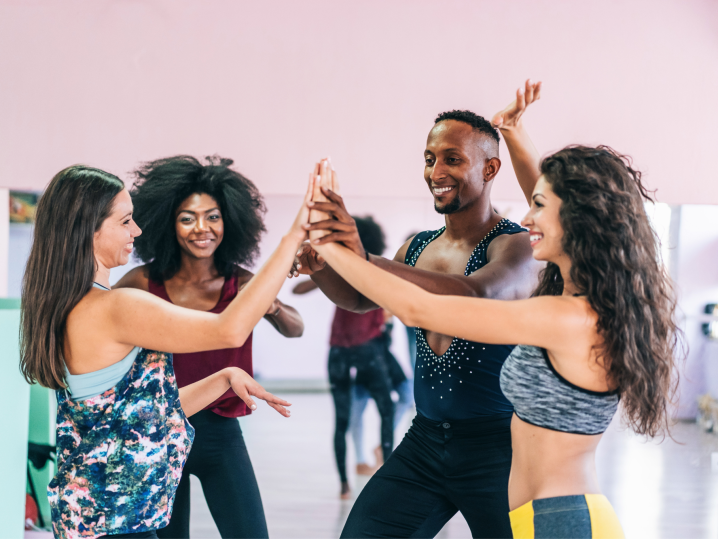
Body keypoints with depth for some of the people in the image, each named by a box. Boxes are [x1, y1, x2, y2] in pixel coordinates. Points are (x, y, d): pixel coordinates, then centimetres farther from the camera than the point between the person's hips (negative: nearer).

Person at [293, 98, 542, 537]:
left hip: (498, 449, -5)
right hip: (424, 440, 6)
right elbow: (361, 299, 13)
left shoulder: (517, 247, -13)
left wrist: (366, 259, -45)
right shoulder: (419, 247, 11)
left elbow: (477, 296, -33)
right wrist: (320, 267, -12)